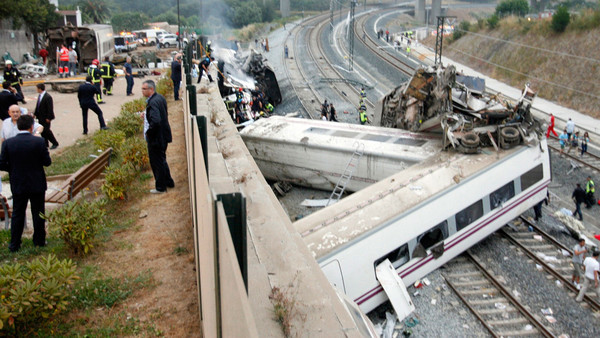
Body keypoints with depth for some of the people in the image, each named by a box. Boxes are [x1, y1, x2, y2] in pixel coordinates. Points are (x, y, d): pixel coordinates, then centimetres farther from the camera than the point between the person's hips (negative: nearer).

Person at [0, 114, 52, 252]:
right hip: (37, 184, -1)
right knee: (38, 214, 13)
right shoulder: (39, 142, -15)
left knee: (17, 214, 14)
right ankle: (39, 241, 23)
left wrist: (14, 169, 10)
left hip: (18, 185, 2)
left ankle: (14, 244, 19)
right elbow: (47, 162, -9)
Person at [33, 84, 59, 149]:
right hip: (40, 117, 8)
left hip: (45, 118, -8)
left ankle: (55, 143, 11)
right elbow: (37, 106, 16)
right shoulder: (39, 95, 6)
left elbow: (50, 109, -19)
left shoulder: (48, 97, -20)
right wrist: (35, 114, 15)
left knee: (46, 130, -3)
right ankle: (45, 144, 23)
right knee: (42, 131, 12)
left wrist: (48, 118, -19)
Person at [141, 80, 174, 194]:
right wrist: (146, 116, 9)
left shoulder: (152, 102, -25)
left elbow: (155, 121, -35)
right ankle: (169, 182, 36)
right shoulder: (160, 98, 6)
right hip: (164, 135, 10)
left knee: (157, 162, 4)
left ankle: (160, 187, 16)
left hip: (156, 138, -10)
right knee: (162, 160, 23)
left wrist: (148, 132, -20)